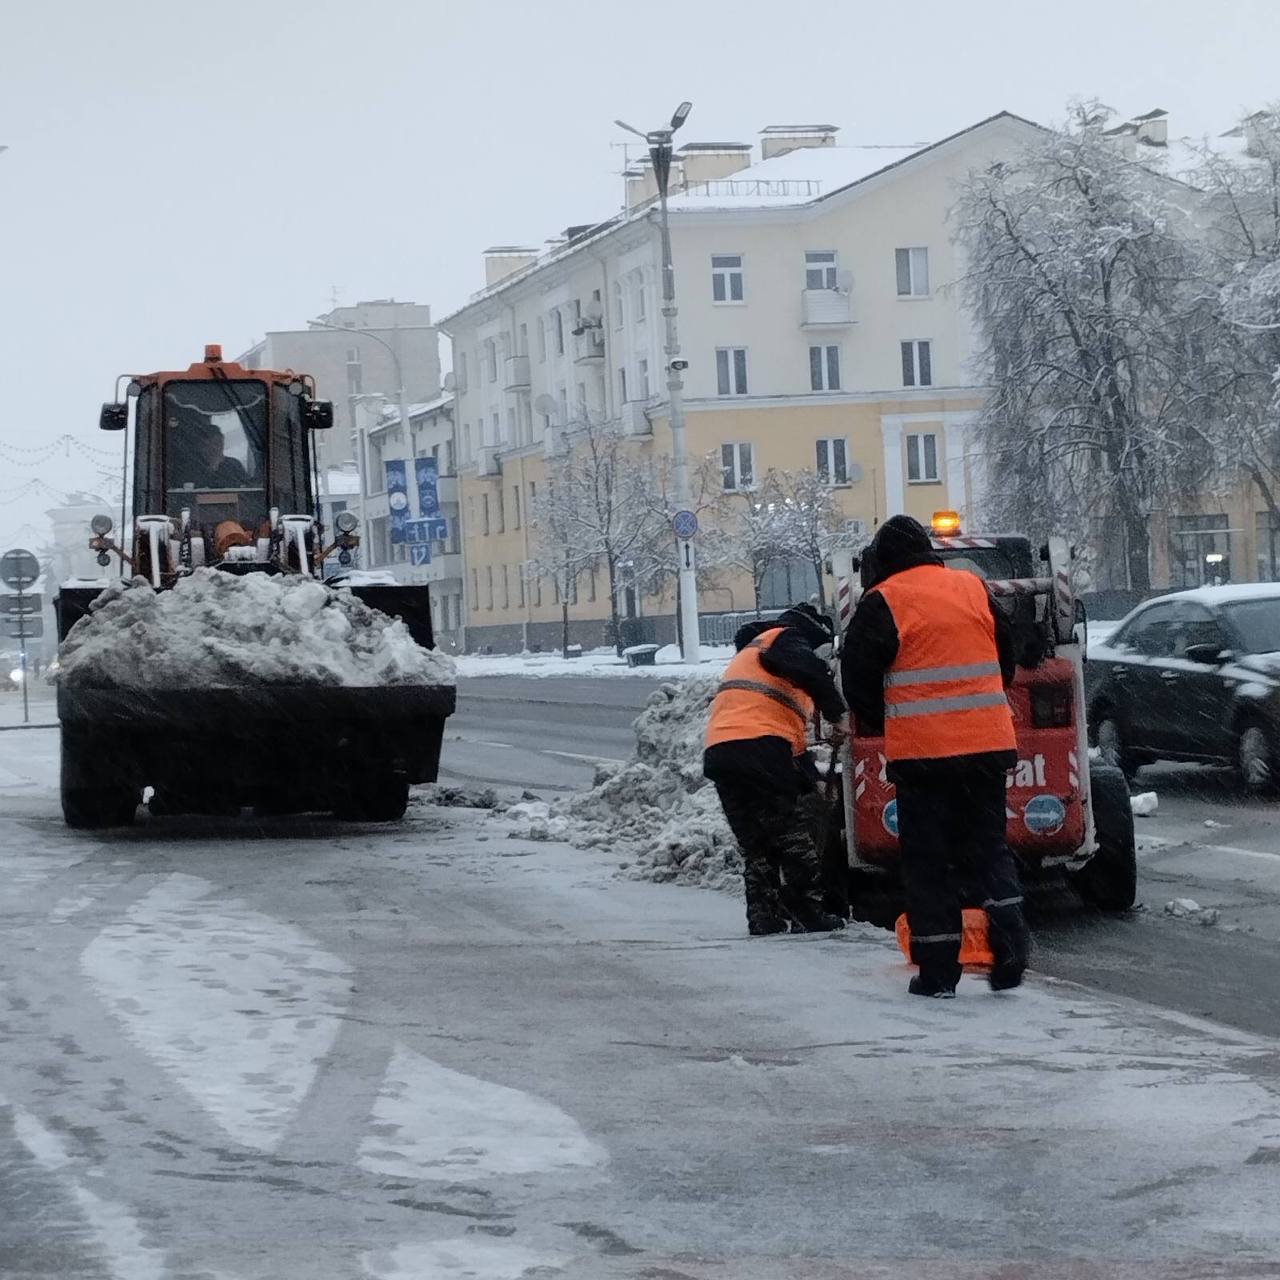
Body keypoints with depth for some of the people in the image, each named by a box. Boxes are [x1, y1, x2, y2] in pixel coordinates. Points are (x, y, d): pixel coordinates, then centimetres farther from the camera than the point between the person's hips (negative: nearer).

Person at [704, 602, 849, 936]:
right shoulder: (785, 639, 8)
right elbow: (809, 670, -17)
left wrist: (813, 781, 31)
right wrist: (837, 714, -7)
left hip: (718, 752, 8)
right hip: (759, 745, -8)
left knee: (754, 842, 13)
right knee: (791, 833, -2)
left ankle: (764, 917, 10)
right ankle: (810, 912, -3)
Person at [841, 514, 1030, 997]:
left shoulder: (881, 603, -5)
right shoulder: (974, 588, 10)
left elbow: (857, 678, -3)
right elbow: (1006, 660, 19)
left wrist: (879, 723, 16)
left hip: (920, 751, -4)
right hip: (988, 744, 4)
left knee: (928, 859, 4)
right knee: (988, 846, 15)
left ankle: (938, 970, 3)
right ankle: (1010, 948, 1)